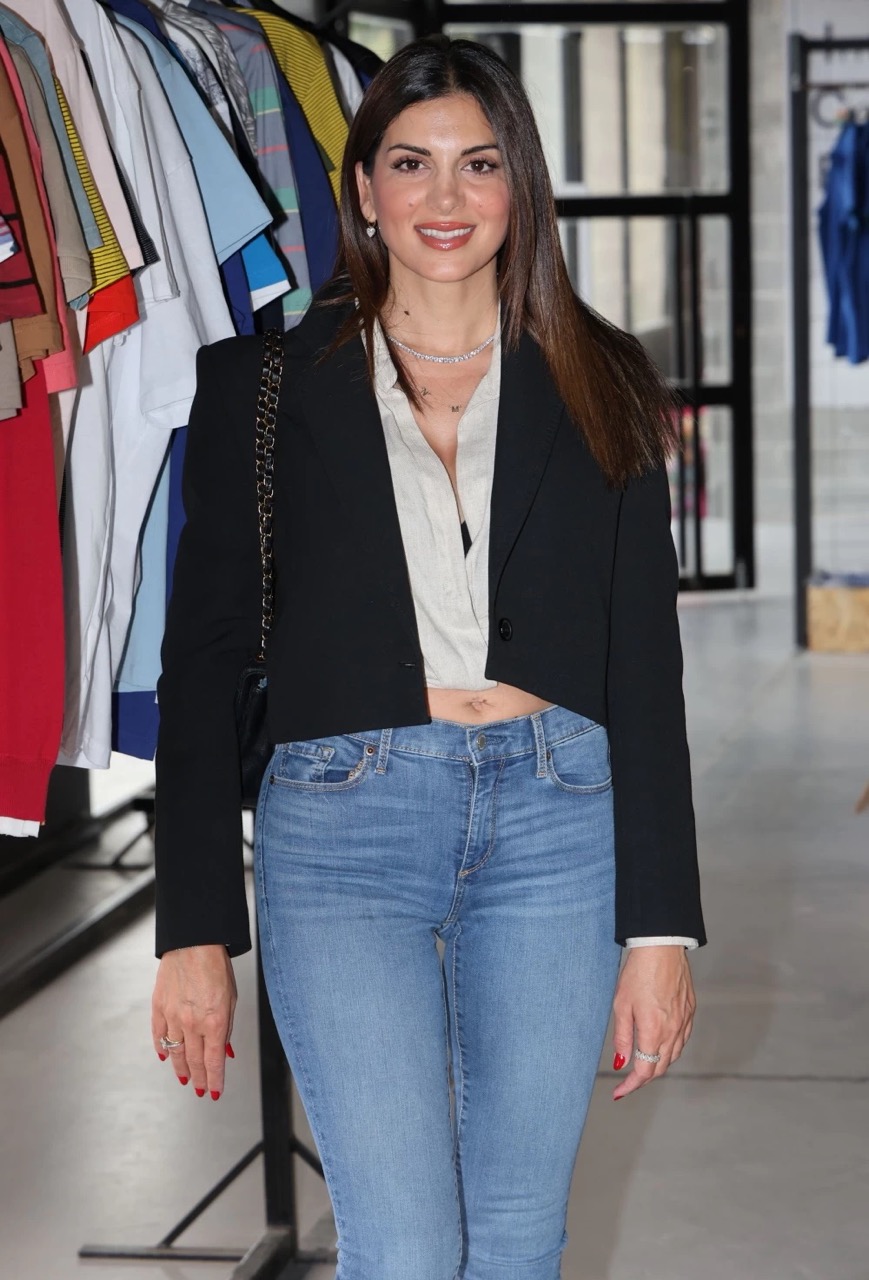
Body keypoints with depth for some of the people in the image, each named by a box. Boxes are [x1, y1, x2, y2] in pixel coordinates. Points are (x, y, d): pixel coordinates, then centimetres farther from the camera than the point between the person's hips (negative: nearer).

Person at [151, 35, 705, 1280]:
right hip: (342, 826, -2)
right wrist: (196, 930, -3)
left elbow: (646, 665, 6)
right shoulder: (262, 379, 4)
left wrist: (661, 925, 0)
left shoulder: (599, 384, 8)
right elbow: (202, 660, 3)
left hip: (556, 821, 2)